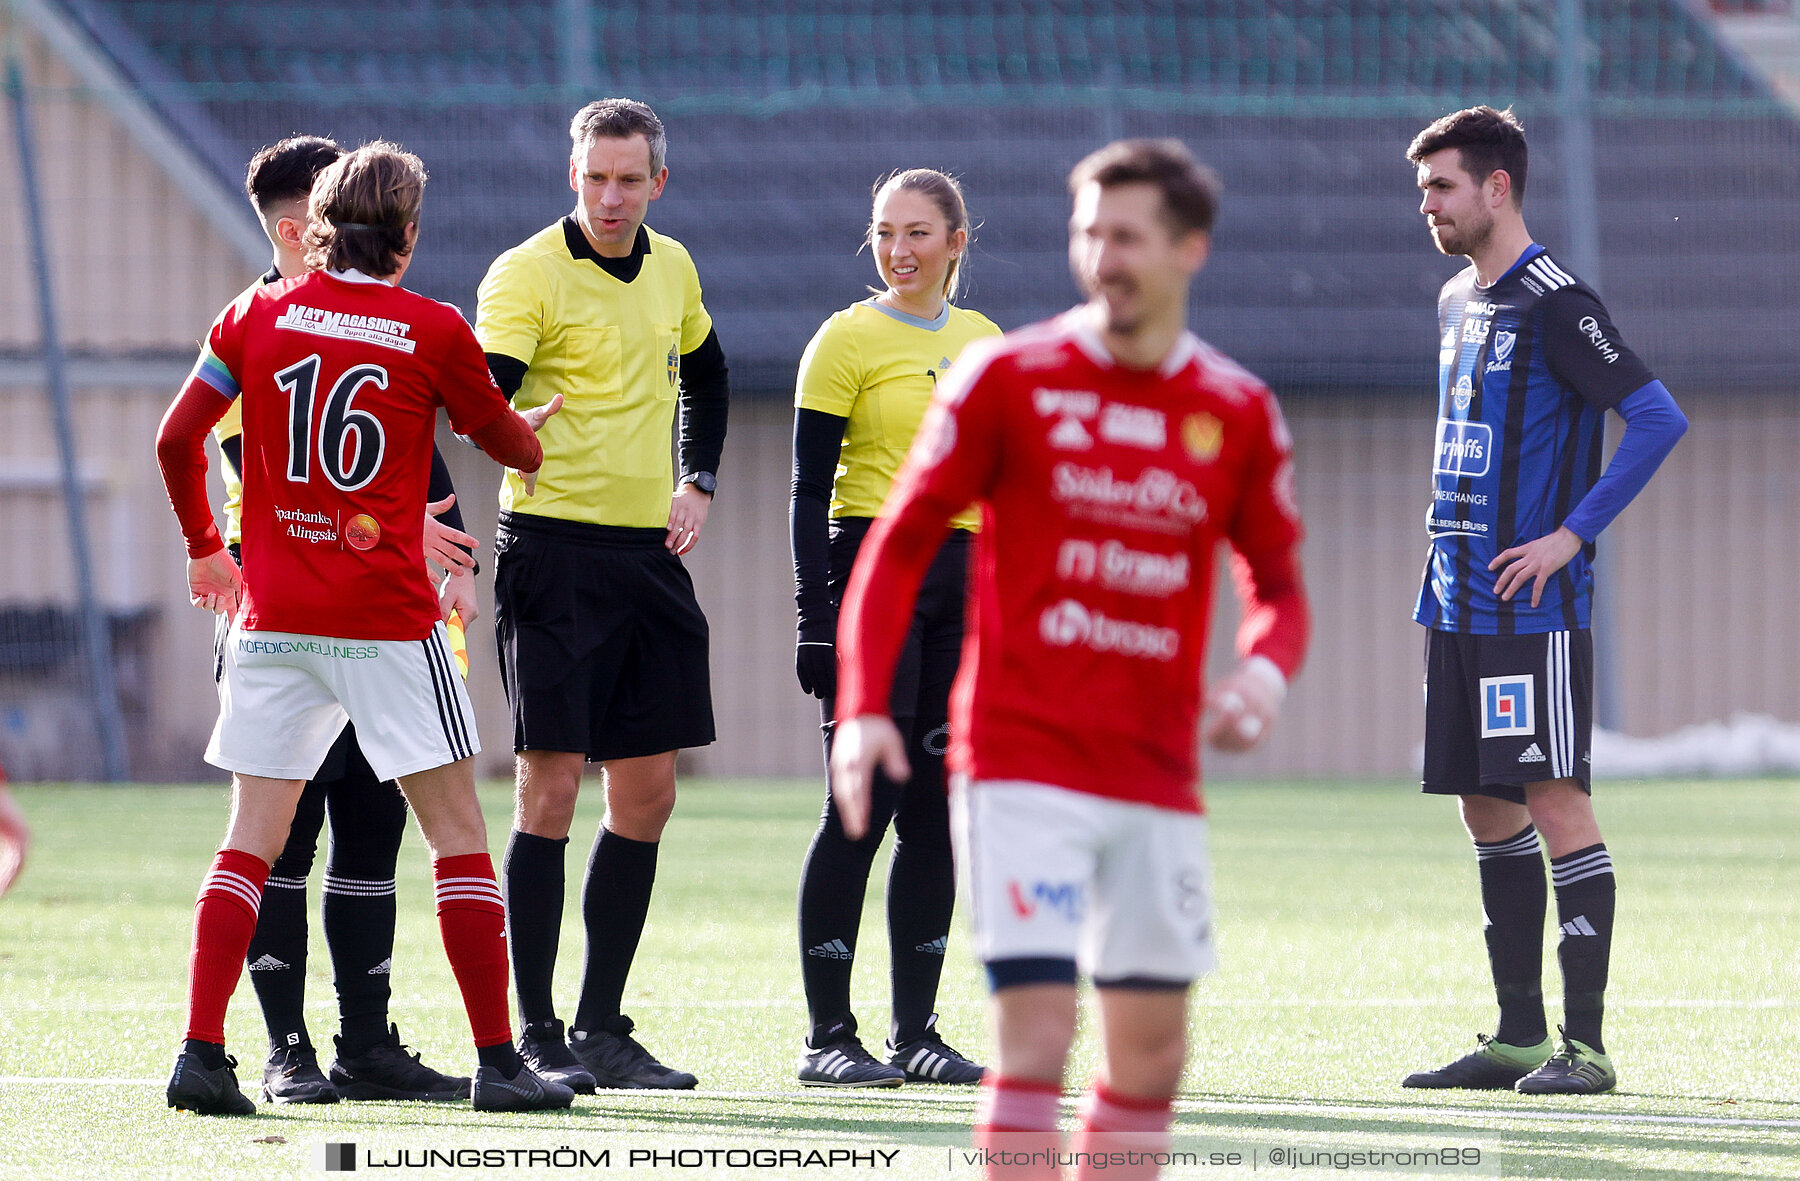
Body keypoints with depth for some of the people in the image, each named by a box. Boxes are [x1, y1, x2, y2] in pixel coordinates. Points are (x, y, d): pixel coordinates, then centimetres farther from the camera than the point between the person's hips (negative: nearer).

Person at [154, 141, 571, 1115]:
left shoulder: (257, 315, 4)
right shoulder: (432, 330, -2)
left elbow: (176, 440, 7)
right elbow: (509, 443, 12)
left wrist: (204, 547, 23)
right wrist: (547, 431, 37)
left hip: (271, 616, 3)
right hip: (387, 621, -3)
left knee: (251, 841, 6)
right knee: (457, 831, 4)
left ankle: (201, 1053, -3)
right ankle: (496, 1061, 2)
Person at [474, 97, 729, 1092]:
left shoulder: (670, 271, 11)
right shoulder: (527, 275, -10)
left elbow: (705, 375, 29)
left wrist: (698, 484, 15)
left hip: (647, 553, 7)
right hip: (553, 549, -7)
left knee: (645, 793, 8)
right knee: (551, 787, -8)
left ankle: (603, 1028, 16)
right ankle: (535, 1034, -3)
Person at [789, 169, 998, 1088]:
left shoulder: (984, 342, 14)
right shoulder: (847, 340, -3)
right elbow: (809, 492, -6)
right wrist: (815, 619, -14)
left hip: (965, 585, 6)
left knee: (934, 812, 6)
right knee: (863, 806, -7)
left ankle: (916, 1031, 10)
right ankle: (828, 1037, -4)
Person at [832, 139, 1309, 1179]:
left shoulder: (1239, 412, 6)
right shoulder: (1008, 378, -2)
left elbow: (1279, 585, 14)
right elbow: (900, 543, 1)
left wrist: (1264, 671, -9)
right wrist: (864, 708, -10)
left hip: (1160, 781, 4)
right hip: (1023, 769, -4)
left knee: (1151, 1056, 6)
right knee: (1037, 1035, -13)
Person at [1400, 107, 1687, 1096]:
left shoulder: (1552, 301, -11)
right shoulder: (1457, 301, 15)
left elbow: (1657, 419, -17)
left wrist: (1572, 534, -17)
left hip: (1533, 606, -9)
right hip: (1457, 602, 9)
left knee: (1552, 798, -9)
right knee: (1486, 805, 10)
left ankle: (1584, 1043, -9)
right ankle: (1518, 1034, 15)